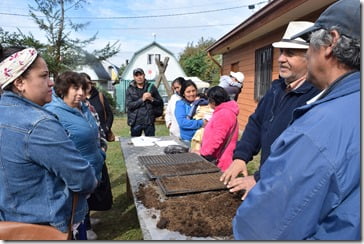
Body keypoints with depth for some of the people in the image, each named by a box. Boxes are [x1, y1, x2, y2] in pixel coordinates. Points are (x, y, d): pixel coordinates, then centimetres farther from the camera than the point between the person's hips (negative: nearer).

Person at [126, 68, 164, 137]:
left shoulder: (151, 87, 5)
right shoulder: (130, 89, 3)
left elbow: (160, 102, 7)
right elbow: (129, 105, -8)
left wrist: (152, 99, -11)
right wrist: (142, 99, -15)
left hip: (149, 121, 0)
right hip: (136, 122, 0)